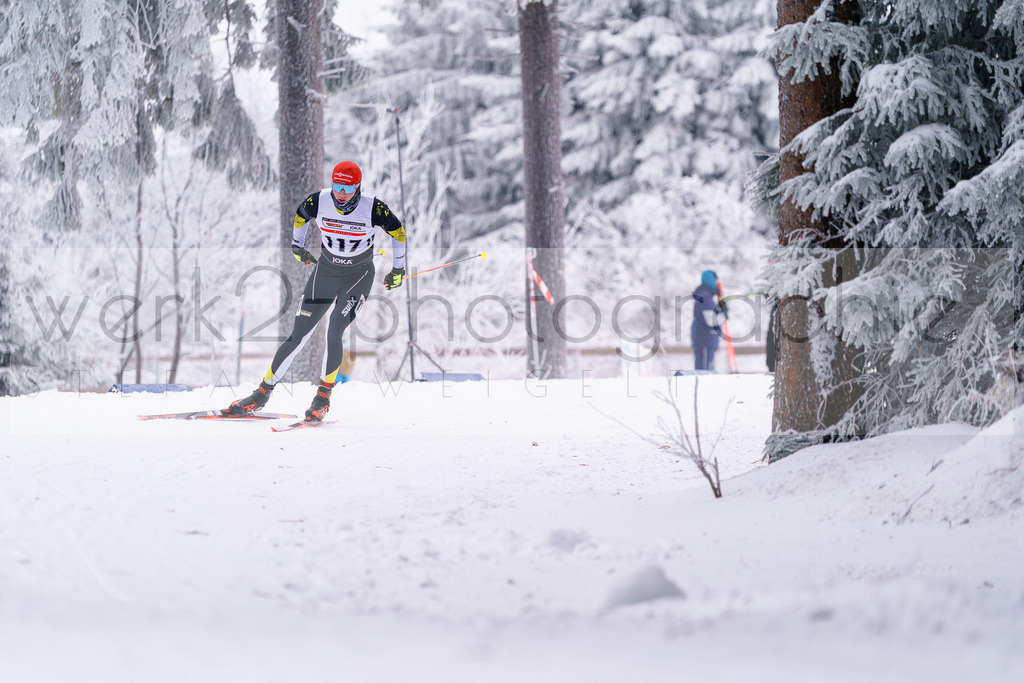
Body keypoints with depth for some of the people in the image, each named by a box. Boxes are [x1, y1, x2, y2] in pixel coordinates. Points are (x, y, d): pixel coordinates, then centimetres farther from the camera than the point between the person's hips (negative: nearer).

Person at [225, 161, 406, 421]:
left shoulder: (373, 209, -21)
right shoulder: (319, 202, -15)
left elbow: (397, 230, -3)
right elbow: (300, 215, 9)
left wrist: (398, 268, 5)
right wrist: (296, 245, 18)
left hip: (359, 275, -2)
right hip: (325, 271, 2)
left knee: (333, 333, -21)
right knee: (298, 336, -2)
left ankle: (323, 395, -4)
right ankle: (262, 394, 7)